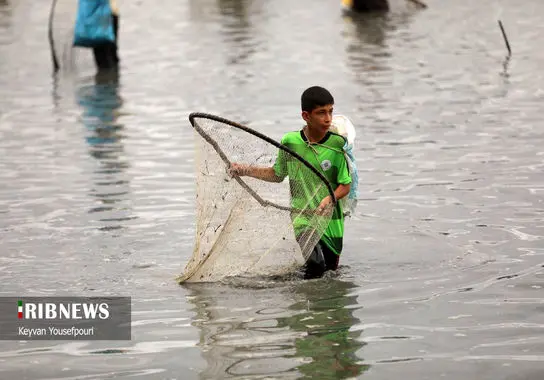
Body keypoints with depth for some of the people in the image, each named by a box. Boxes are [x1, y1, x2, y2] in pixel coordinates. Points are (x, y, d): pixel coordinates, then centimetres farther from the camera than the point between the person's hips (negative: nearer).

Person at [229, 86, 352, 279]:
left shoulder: (337, 144, -8)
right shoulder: (290, 142, -3)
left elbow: (345, 186, -5)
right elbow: (277, 175, 14)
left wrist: (330, 199, -25)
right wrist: (246, 170, 5)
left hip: (331, 219, 1)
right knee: (315, 267, -21)